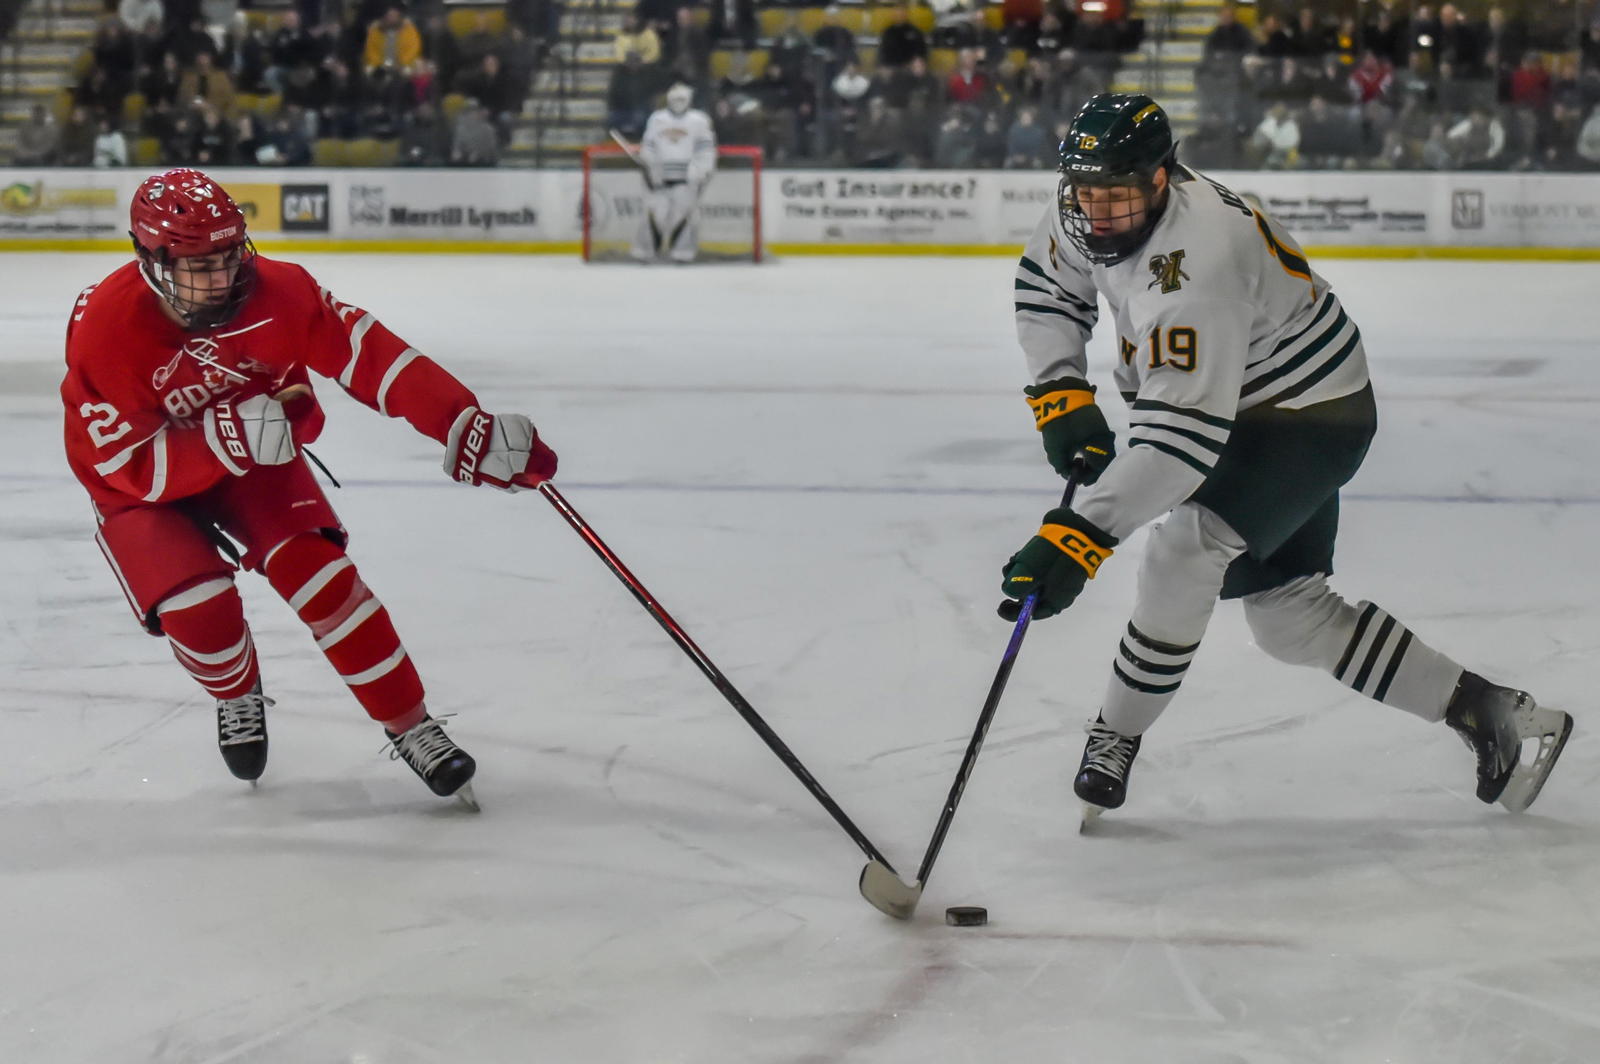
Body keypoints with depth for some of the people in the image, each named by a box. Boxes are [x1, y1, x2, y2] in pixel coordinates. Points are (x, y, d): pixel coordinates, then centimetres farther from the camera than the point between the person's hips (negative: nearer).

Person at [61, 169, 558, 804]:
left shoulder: (274, 291, -26)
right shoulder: (104, 328, -31)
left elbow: (366, 354, -26)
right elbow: (133, 466, -29)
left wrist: (464, 427, -36)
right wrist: (228, 438, -43)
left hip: (255, 451, 2)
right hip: (139, 487, -2)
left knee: (318, 572, -18)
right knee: (199, 605, -22)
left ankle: (410, 725, -5)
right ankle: (237, 696, 14)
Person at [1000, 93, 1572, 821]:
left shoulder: (1194, 266, -37)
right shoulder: (1095, 206, -12)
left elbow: (1182, 436, -42)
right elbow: (1047, 286, 9)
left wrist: (1079, 537, -46)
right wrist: (1061, 394, -7)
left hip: (1314, 418, -10)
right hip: (1250, 403, 10)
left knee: (1182, 550, -27)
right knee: (1287, 615, 11)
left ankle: (1116, 738, -9)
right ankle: (1483, 710, 22)